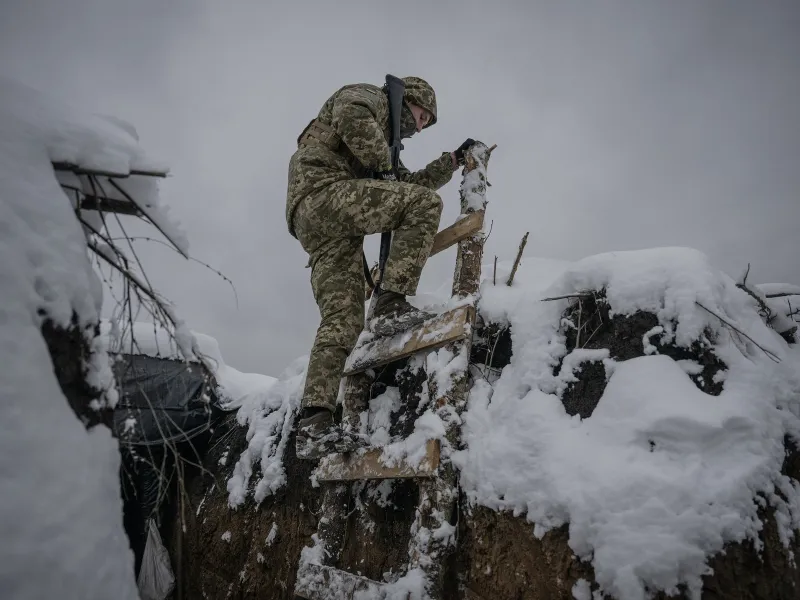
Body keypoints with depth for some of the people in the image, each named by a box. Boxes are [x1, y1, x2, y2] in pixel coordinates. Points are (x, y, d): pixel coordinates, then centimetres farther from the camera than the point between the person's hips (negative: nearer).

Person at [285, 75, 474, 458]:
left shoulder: (382, 136, 40)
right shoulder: (369, 97, 14)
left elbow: (409, 184, 41)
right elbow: (350, 115, -10)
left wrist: (454, 160, 41)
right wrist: (383, 164, -5)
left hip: (315, 227, 9)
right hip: (323, 190, -9)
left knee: (343, 320, -5)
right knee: (425, 203, -15)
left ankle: (314, 424, -12)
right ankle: (392, 305, -22)